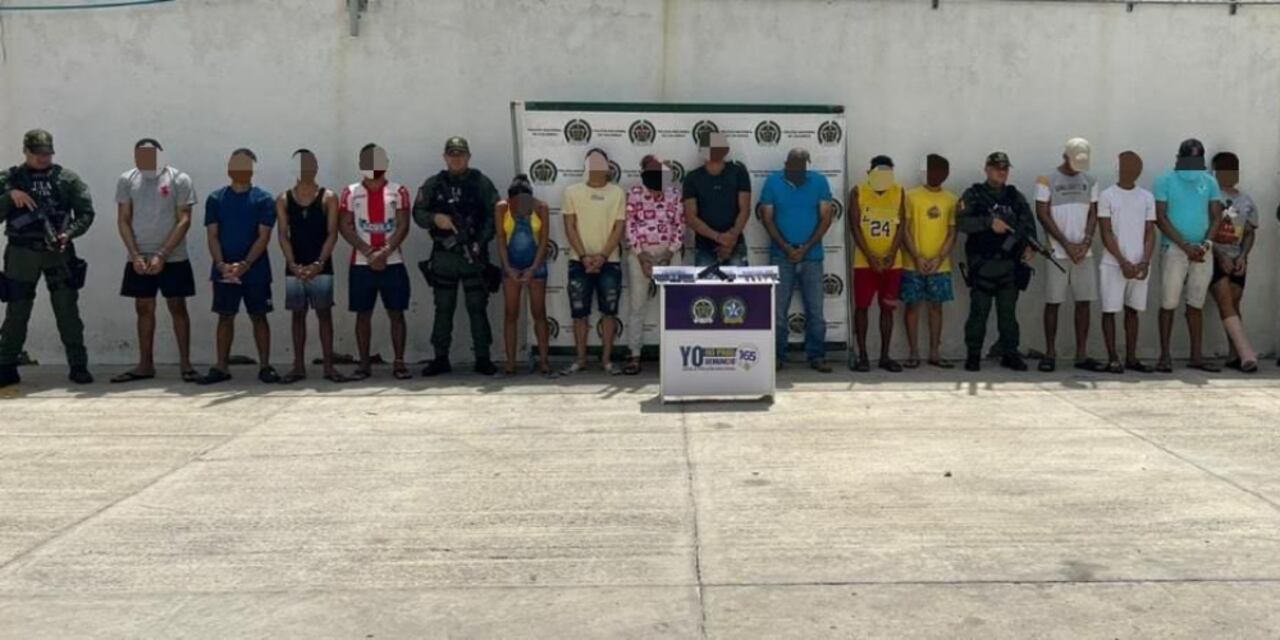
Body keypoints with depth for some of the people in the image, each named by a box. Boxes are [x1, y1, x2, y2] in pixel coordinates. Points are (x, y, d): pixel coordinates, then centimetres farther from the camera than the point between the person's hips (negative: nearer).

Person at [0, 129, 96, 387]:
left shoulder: (67, 178, 6)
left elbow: (86, 212, 2)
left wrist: (69, 233, -14)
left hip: (59, 251, -1)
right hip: (21, 252, 1)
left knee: (68, 311, -1)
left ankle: (78, 366, 4)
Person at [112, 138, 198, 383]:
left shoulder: (179, 179, -5)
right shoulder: (127, 180, 5)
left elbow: (184, 221, -9)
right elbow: (123, 220, 5)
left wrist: (162, 255, -15)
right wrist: (135, 255, -7)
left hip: (173, 259, -3)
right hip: (139, 259, 3)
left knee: (177, 307, 1)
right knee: (144, 309, 8)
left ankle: (185, 363, 8)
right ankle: (145, 365, 16)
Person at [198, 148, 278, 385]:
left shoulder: (263, 199, 0)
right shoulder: (215, 199, 6)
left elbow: (264, 237, -7)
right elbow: (213, 235, 1)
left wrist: (245, 265, -18)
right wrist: (221, 265, -15)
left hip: (255, 271, -2)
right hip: (223, 271, 2)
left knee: (258, 317, 3)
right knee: (225, 317, 7)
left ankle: (265, 366, 9)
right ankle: (221, 367, 13)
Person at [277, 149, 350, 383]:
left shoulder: (328, 198, 1)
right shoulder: (283, 200, 6)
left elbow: (332, 234, -5)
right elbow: (283, 236, 0)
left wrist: (319, 263, -16)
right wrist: (293, 264, -13)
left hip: (321, 267, -2)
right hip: (294, 268, 2)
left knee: (324, 314, 0)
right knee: (298, 315, 6)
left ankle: (328, 366, 4)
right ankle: (299, 366, 12)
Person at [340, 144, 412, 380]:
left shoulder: (398, 192, 3)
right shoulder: (350, 193, 4)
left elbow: (403, 226, -4)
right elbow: (345, 227, -2)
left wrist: (385, 252, -16)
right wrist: (368, 252, -13)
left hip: (393, 262, 0)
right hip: (361, 264, 1)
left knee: (396, 314, 0)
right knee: (363, 315, 5)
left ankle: (399, 363, 5)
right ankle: (364, 364, 12)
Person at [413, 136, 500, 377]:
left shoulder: (482, 183, 3)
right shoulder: (433, 184, 8)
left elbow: (494, 215, -1)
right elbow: (418, 213, 8)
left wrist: (480, 242, -11)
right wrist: (435, 218, -13)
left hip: (474, 255, -2)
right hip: (443, 255, 2)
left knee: (478, 308, 1)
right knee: (443, 309, 7)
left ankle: (482, 358, 8)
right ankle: (441, 358, 15)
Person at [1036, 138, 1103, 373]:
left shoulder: (1090, 181, 11)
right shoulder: (1046, 181, -2)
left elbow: (1093, 213, 10)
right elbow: (1043, 215, -7)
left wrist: (1086, 242, -7)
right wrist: (1067, 244, -11)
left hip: (1084, 252, 4)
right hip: (1057, 252, -4)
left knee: (1083, 301, 3)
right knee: (1053, 302, -1)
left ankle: (1081, 355, 8)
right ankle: (1050, 353, 7)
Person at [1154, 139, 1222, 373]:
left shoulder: (1210, 182, 9)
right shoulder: (1165, 181, -1)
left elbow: (1216, 216, 8)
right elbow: (1160, 218, -7)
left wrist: (1206, 243, -9)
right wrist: (1186, 246, -13)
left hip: (1202, 251, 3)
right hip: (1174, 249, -3)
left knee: (1196, 305, 8)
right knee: (1169, 304, -3)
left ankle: (1196, 356, 12)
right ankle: (1165, 356, 2)